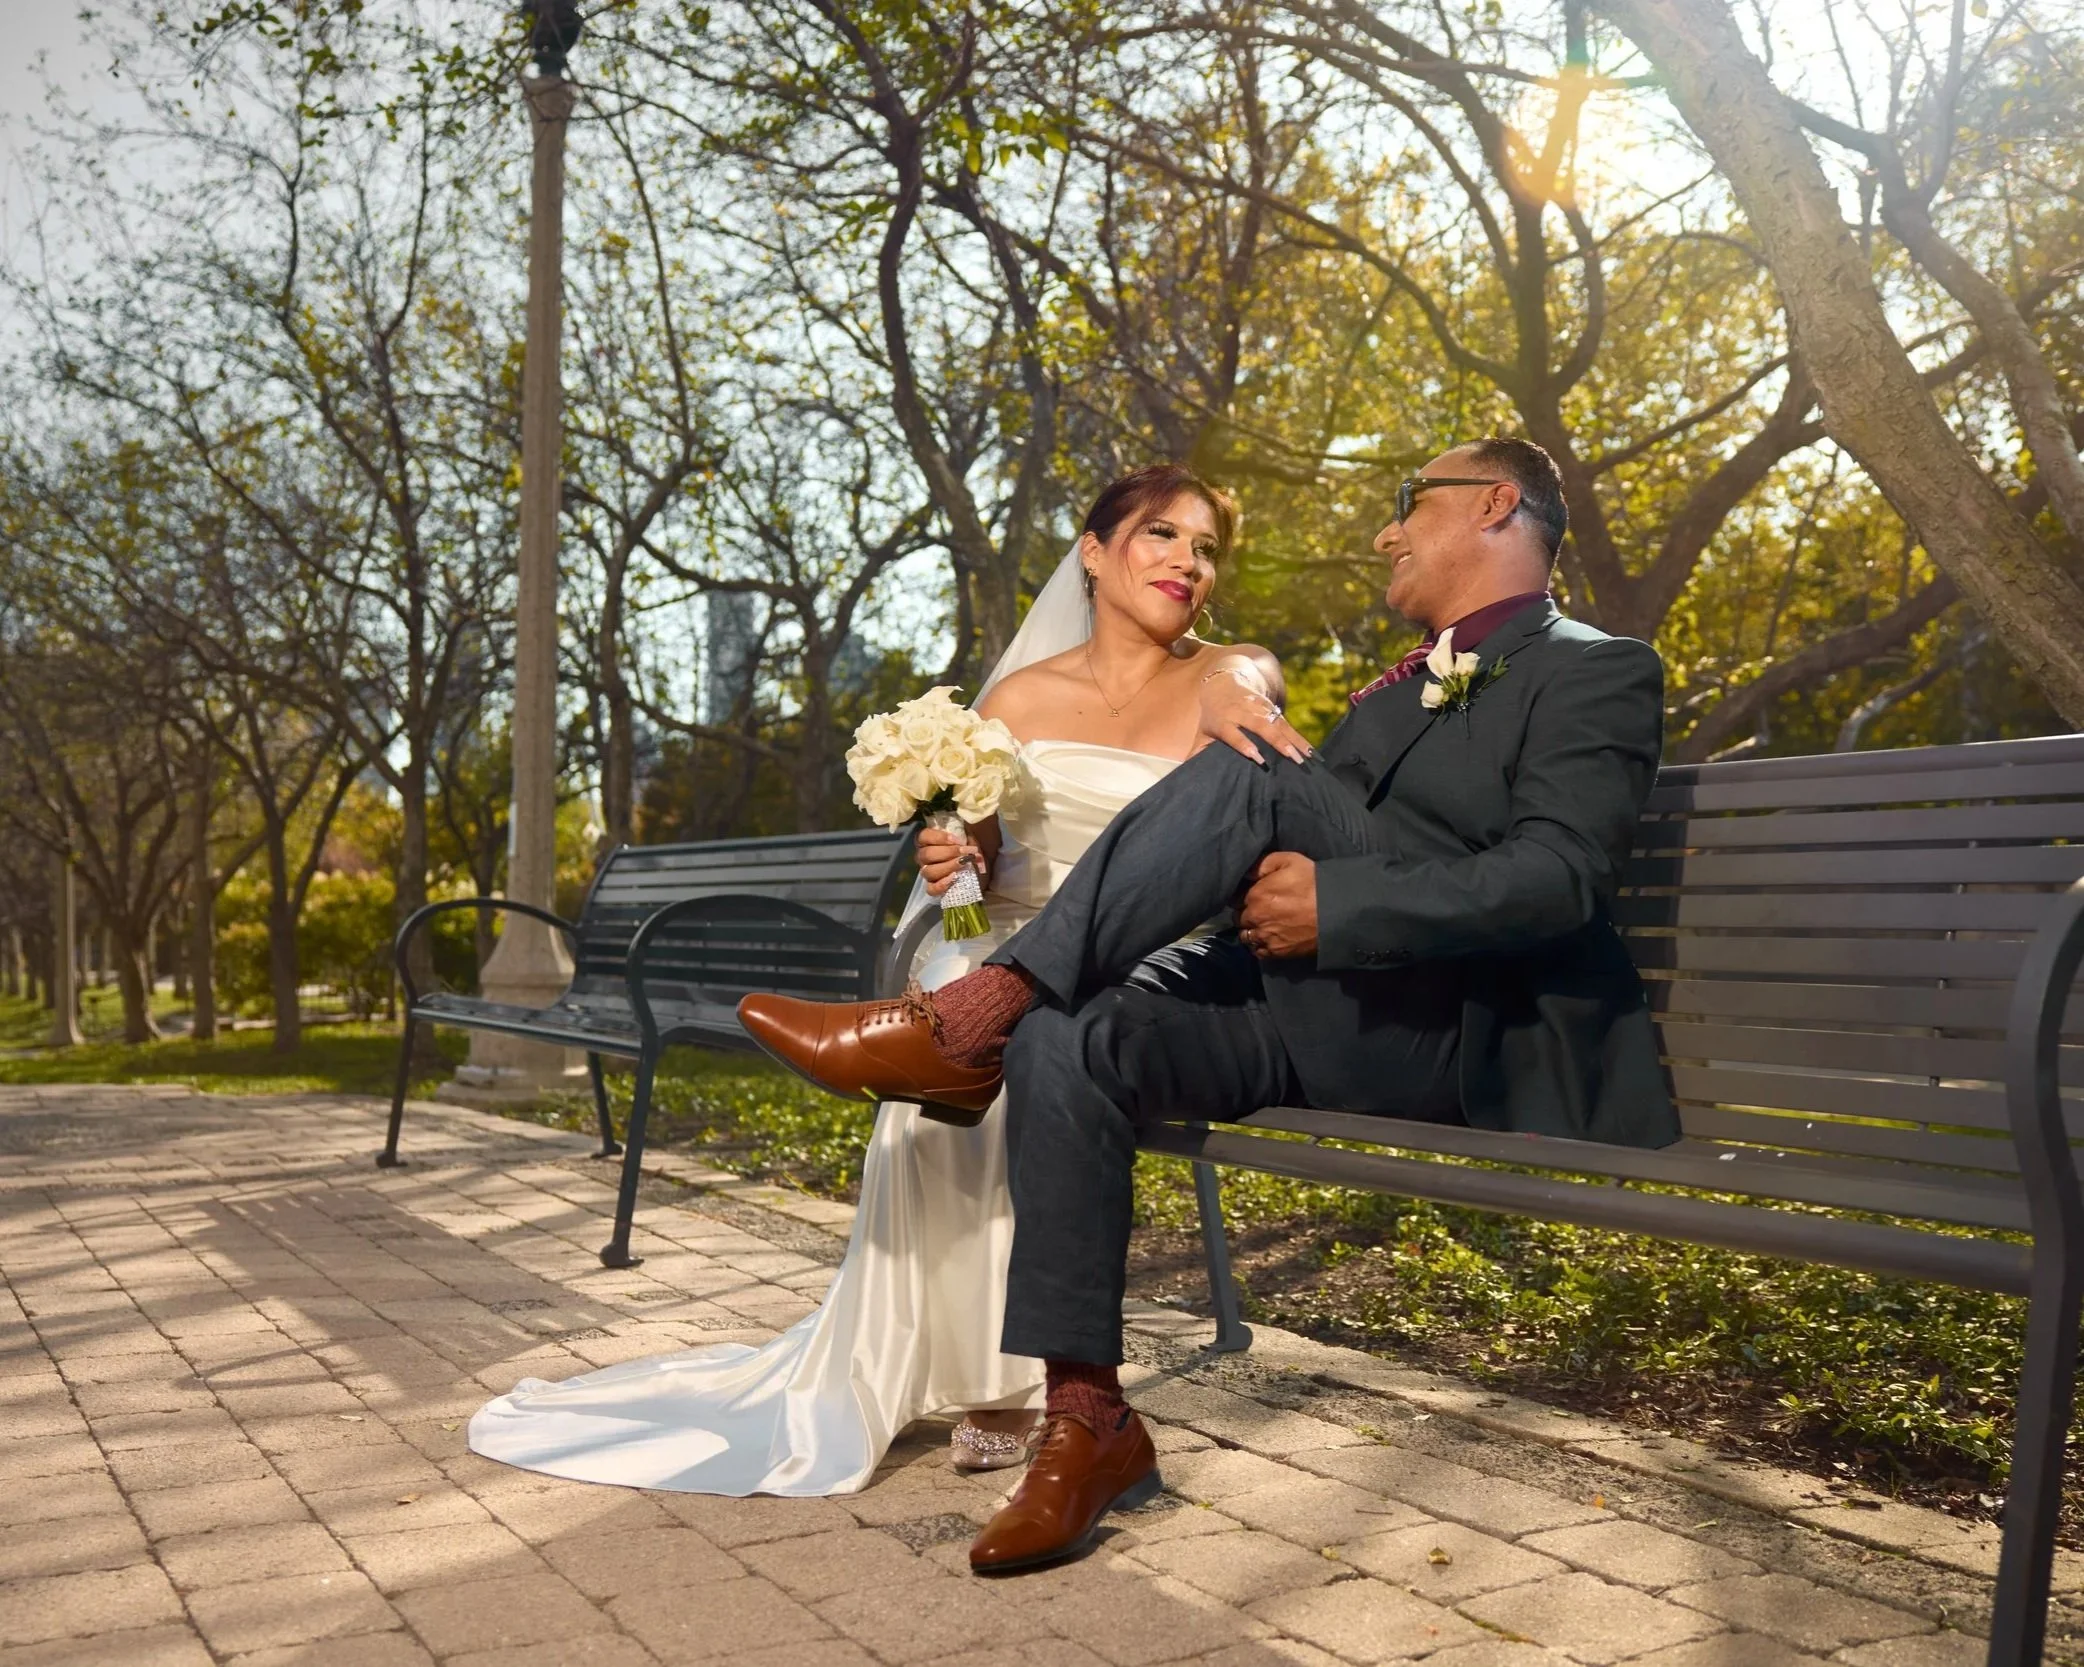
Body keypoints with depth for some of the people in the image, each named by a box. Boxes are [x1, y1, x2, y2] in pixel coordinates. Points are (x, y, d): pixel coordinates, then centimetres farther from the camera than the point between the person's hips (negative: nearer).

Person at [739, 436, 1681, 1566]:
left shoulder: (1595, 673, 4)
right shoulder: (1403, 688, 30)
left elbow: (1554, 878, -12)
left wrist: (1336, 901, -21)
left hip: (1465, 1034, -7)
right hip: (1317, 1012, 7)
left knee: (1247, 786, -26)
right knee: (1068, 1042, -20)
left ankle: (969, 1018, -21)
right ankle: (1086, 1421, -15)